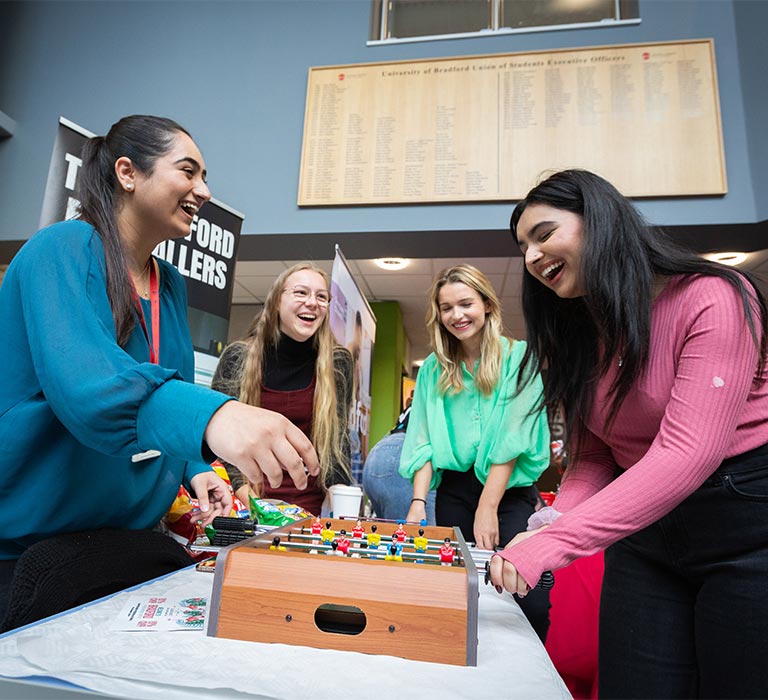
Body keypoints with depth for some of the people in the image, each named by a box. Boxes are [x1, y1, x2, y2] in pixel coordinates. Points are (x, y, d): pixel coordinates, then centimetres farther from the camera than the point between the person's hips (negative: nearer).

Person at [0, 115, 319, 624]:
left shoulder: (172, 284, 6)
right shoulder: (64, 248, -15)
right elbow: (78, 375, -33)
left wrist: (194, 467, -6)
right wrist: (209, 414, -50)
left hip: (130, 529, 7)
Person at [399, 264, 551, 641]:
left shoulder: (519, 358, -3)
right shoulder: (433, 369, 7)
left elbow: (514, 437, -10)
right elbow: (424, 440, 4)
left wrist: (487, 507, -15)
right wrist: (418, 501, -8)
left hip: (510, 491, -2)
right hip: (454, 492, 3)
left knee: (531, 603, -10)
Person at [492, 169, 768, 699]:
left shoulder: (711, 298, -17)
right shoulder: (576, 336, 4)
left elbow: (687, 452, -27)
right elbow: (592, 456, 3)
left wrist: (555, 545, -31)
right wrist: (553, 523, -16)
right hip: (644, 535, 5)